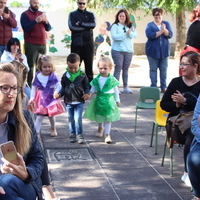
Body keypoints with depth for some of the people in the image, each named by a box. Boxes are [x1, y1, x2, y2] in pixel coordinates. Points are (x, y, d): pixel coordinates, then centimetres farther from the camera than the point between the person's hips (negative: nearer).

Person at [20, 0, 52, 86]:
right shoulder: (25, 14, 1)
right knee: (30, 66, -6)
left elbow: (48, 28, 13)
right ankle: (29, 85, -4)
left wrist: (46, 21, -7)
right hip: (31, 44, -5)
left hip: (42, 44, 5)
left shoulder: (42, 14, 16)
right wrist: (36, 20, -21)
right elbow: (26, 28, -13)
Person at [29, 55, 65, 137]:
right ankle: (36, 131, -1)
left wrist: (56, 93, -29)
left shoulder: (53, 76, -10)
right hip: (41, 100, -1)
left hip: (51, 99, 1)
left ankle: (53, 129, 39)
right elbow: (34, 88, -1)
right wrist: (32, 97, -6)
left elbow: (58, 86, -11)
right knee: (39, 116, -6)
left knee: (51, 115, 16)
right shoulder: (38, 76, -8)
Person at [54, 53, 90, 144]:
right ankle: (72, 134, 25)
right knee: (71, 119, 12)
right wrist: (59, 94, -7)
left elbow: (86, 86, 1)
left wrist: (86, 93, -17)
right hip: (68, 101, 3)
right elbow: (63, 88, 9)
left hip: (79, 101, -3)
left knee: (78, 119, -10)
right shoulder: (65, 76, 2)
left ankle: (79, 135, 0)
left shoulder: (82, 75, -4)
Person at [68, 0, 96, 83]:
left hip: (88, 43, 2)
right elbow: (72, 27, -9)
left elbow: (93, 25, -6)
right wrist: (87, 27, -7)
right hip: (76, 43, -2)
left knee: (89, 64, 5)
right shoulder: (72, 14, 7)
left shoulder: (90, 14, 12)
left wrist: (80, 24, -12)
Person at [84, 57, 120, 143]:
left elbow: (116, 90, 0)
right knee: (99, 117, 18)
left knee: (108, 118, -1)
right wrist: (89, 94, -13)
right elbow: (93, 88, 6)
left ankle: (107, 135, 5)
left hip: (109, 101, -3)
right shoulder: (97, 79, -2)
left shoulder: (112, 79, -8)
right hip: (99, 100, 3)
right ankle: (100, 128, 47)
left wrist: (117, 100, 2)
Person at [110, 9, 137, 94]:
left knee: (126, 69, 9)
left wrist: (129, 32, -19)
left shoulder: (130, 26, 11)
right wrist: (125, 34, -17)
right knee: (118, 69, -6)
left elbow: (135, 35, 0)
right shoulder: (115, 26, -1)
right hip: (117, 51, -4)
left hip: (129, 50, 4)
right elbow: (114, 36, -14)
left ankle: (125, 87, 16)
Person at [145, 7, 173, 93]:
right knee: (153, 69, 0)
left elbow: (170, 35, -3)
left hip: (164, 50, 2)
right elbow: (149, 35, -14)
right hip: (153, 50, -2)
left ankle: (163, 87, 7)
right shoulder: (150, 25, 3)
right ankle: (153, 87, 5)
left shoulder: (166, 24, 9)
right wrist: (161, 31, -14)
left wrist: (164, 29, -21)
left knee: (164, 69, 2)